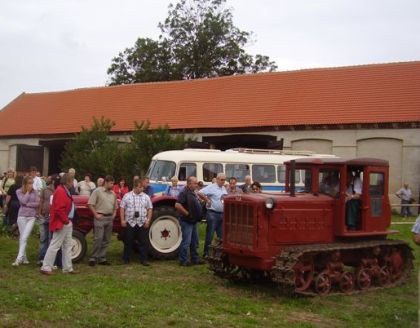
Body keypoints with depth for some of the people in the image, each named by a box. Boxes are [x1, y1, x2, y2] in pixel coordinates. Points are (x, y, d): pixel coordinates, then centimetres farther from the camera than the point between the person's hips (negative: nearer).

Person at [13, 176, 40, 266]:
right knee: (22, 238, 5)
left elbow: (37, 203, -3)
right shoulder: (19, 191, 1)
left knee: (24, 238, -11)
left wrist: (27, 204, -11)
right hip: (22, 216, 0)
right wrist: (27, 191, -7)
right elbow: (23, 201, -13)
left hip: (31, 217, 0)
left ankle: (19, 259, -14)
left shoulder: (34, 192, 4)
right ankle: (24, 258, 15)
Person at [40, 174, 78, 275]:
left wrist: (68, 220, 12)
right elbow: (59, 209, -24)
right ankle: (46, 267, -1)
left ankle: (68, 268, 19)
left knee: (68, 246, 13)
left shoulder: (65, 191, 15)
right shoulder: (60, 191, -18)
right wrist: (66, 220, -17)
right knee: (55, 245, -6)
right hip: (61, 224, -11)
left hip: (67, 223, 11)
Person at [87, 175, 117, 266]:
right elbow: (90, 204, -8)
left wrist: (114, 215, 9)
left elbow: (115, 206, 25)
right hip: (100, 217, -6)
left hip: (109, 218, 6)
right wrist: (96, 214, -11)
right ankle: (93, 258, -2)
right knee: (98, 238, -10)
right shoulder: (97, 191, -4)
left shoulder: (113, 194, 14)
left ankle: (102, 258, 15)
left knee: (106, 240, 8)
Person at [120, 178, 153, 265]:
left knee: (143, 242, 2)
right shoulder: (127, 196, 2)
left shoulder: (146, 197, 7)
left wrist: (148, 220, -2)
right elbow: (122, 208, 2)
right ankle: (126, 259, 16)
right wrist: (122, 220, -5)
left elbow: (149, 209, 9)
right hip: (130, 223, -1)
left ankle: (143, 259, 9)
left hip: (142, 224, 2)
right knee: (128, 242, 5)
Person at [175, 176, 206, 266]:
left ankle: (194, 258, 24)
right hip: (187, 221, -10)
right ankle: (183, 261, 3)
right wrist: (187, 213, -21)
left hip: (193, 221, 10)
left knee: (194, 241, 15)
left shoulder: (193, 192, 13)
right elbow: (177, 205, -28)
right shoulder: (184, 192, -17)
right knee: (186, 241, -4)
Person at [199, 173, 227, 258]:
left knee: (221, 235, 11)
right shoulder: (211, 187, -11)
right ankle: (206, 253, 5)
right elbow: (200, 193, -22)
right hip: (213, 213, -8)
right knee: (210, 235, -3)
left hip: (222, 214, 8)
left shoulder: (224, 188, 15)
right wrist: (207, 200, -15)